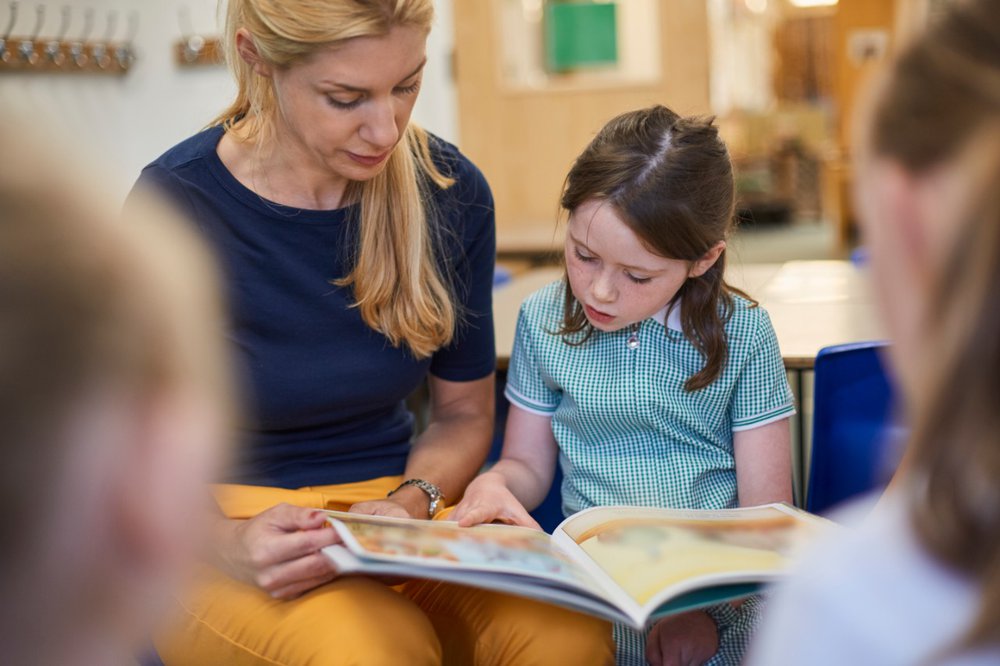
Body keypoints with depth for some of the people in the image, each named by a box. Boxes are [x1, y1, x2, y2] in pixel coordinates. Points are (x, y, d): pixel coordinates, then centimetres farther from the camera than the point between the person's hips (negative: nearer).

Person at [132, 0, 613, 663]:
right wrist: (232, 546, -26)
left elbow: (464, 413, 10)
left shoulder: (450, 191, -1)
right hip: (222, 532, -3)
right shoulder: (175, 205, -13)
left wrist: (410, 502, -11)